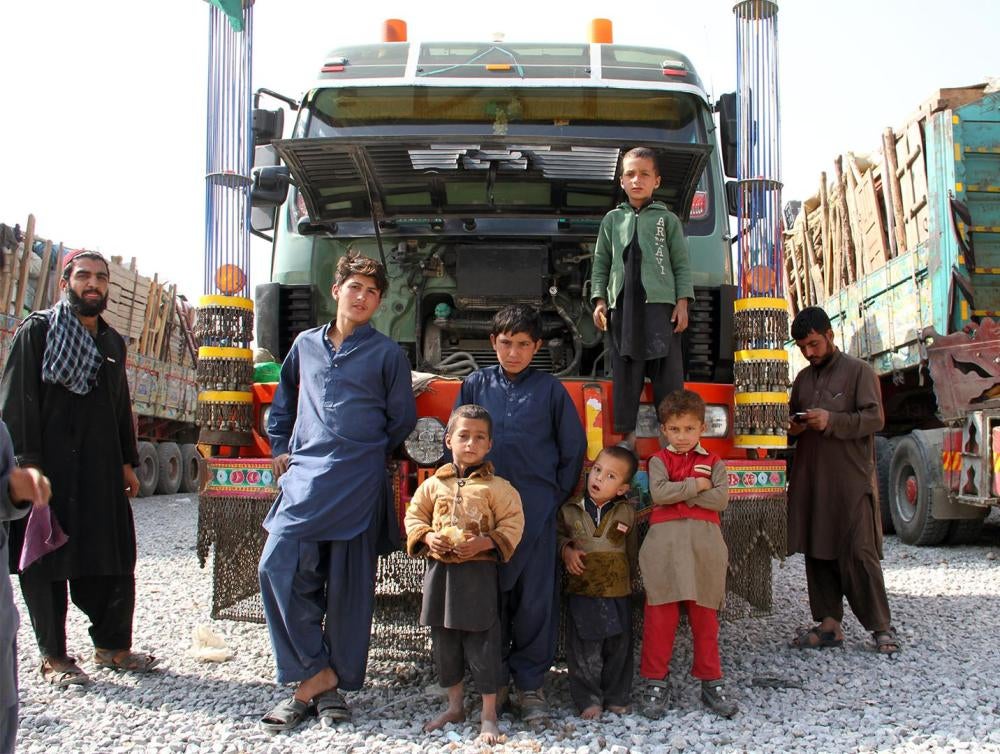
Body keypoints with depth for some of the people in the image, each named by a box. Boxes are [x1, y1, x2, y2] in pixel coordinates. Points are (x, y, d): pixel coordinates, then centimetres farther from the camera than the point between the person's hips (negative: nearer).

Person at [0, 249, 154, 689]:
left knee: (114, 563, 6)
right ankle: (53, 657, 11)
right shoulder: (36, 331, -1)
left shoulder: (112, 342, 17)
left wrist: (127, 463, 17)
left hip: (102, 472, 6)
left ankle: (112, 646, 18)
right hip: (49, 470, -6)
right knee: (47, 562, 1)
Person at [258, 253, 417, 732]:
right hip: (304, 473, 4)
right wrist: (280, 446, 19)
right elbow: (283, 400, 29)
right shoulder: (306, 345, 17)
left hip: (357, 479, -4)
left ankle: (328, 681, 8)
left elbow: (402, 421, 9)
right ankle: (317, 675, -1)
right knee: (280, 567, -10)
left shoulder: (386, 354, 6)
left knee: (349, 583, -5)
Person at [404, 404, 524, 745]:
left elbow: (512, 524, -6)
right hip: (440, 570, 4)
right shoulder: (434, 484, 5)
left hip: (478, 571, -4)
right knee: (444, 643, 15)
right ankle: (455, 706, 32)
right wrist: (427, 537, -8)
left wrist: (485, 542, -19)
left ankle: (489, 714, 15)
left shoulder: (497, 487, -5)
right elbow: (414, 516, 11)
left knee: (482, 643, 1)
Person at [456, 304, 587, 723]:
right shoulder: (476, 385, 9)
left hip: (536, 511, -1)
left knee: (535, 599, 1)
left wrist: (556, 496, 5)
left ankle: (530, 682, 12)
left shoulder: (550, 390, 5)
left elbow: (573, 447, 9)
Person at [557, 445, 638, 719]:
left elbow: (632, 548, 11)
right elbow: (557, 534, 12)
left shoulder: (627, 512, 1)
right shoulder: (570, 510, -2)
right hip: (581, 591, -1)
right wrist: (566, 550, -8)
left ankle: (617, 697, 24)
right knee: (585, 650, 3)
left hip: (618, 592, 1)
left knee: (618, 648, 10)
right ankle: (588, 700, 14)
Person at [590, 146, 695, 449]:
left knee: (668, 372, -3)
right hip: (622, 303, 2)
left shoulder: (667, 219, 10)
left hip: (660, 303, -2)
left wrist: (682, 302, -2)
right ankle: (627, 434, 8)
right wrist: (599, 300, 4)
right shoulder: (612, 219, 15)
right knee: (624, 372, 2)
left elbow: (682, 264, 7)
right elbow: (601, 264, 15)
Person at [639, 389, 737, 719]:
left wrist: (678, 494, -7)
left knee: (705, 618, 8)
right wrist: (697, 486, -6)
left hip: (704, 546, 1)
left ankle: (711, 683, 18)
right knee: (660, 617, 0)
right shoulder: (659, 460, 9)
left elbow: (721, 499, -5)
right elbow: (659, 492, -10)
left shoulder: (714, 463, 12)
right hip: (665, 545, -1)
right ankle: (656, 683, 9)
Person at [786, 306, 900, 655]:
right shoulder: (803, 379, 18)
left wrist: (831, 421, -20)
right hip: (810, 479, 6)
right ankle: (829, 624, 12)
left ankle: (881, 627, 1)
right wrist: (794, 428, 4)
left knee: (859, 553, -7)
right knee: (817, 552, 5)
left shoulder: (858, 370, 0)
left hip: (851, 479, -6)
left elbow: (875, 418, -8)